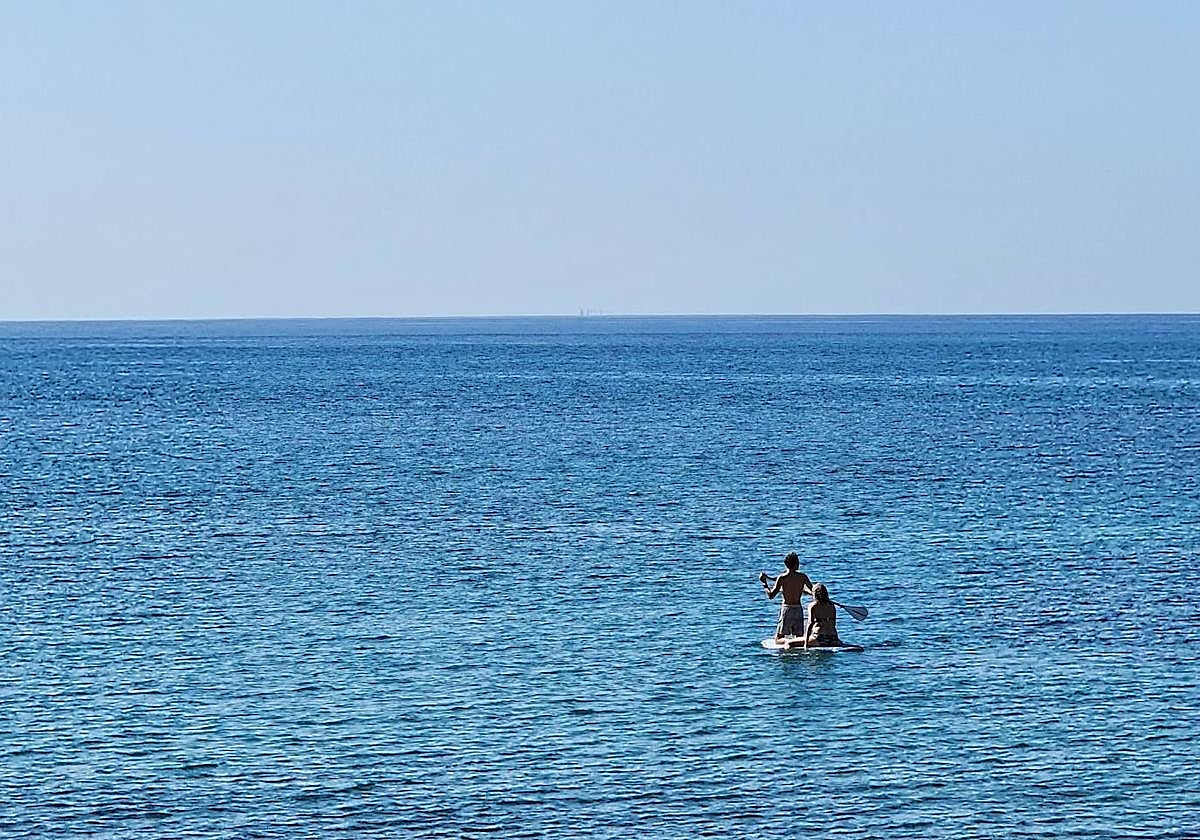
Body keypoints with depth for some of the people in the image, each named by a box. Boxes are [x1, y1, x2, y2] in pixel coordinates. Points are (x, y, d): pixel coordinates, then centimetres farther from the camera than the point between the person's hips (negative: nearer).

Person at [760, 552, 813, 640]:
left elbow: (771, 595, -6)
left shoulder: (781, 578, -7)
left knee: (779, 638, 4)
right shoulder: (803, 576, -3)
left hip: (786, 609, -2)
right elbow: (813, 592, 5)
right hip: (798, 609, 2)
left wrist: (764, 584, 7)